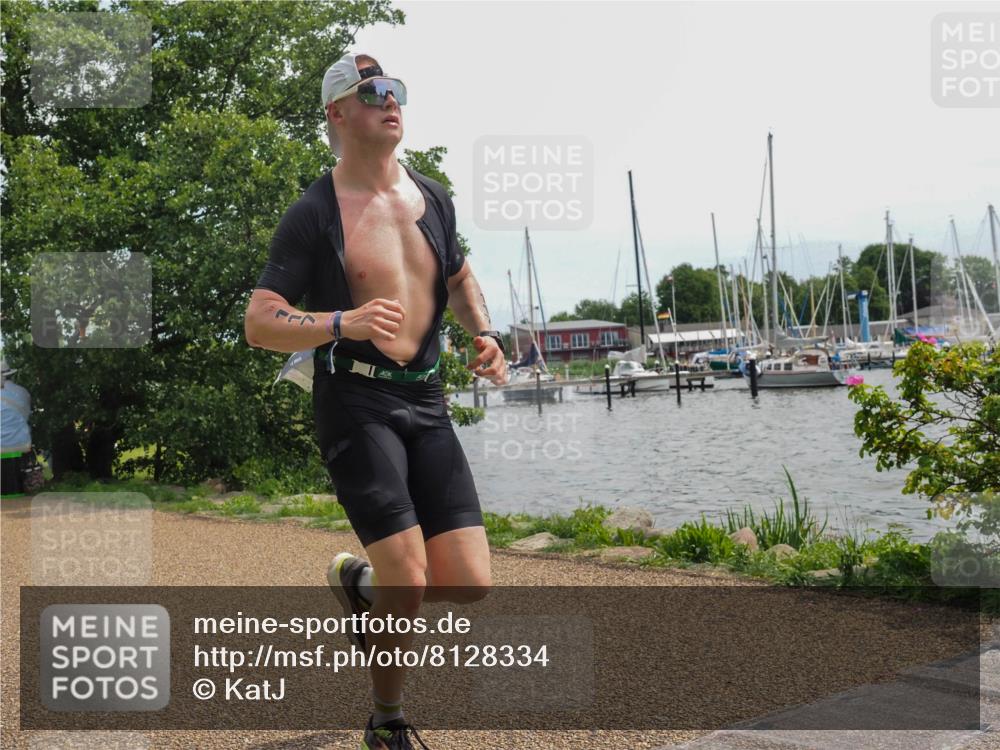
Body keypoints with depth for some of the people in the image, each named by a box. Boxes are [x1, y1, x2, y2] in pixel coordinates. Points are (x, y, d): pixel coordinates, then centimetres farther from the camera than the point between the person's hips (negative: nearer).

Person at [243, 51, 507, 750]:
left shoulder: (433, 198, 12)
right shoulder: (314, 213, -5)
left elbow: (459, 278, 30)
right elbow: (259, 324, -9)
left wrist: (485, 333, 10)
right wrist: (344, 323, -26)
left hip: (427, 402, 5)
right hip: (355, 403, -5)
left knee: (470, 585, -2)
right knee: (410, 582, -13)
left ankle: (360, 582, 30)